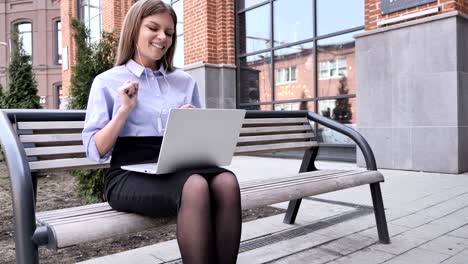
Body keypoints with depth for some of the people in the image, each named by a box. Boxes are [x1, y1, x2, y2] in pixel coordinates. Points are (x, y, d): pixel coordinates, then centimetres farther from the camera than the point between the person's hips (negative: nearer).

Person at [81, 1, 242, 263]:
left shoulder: (186, 82, 18)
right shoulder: (107, 81, 9)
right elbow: (96, 150, 3)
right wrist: (125, 109, -8)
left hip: (178, 169, 4)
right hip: (130, 175, -3)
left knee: (227, 182, -31)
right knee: (195, 186, -36)